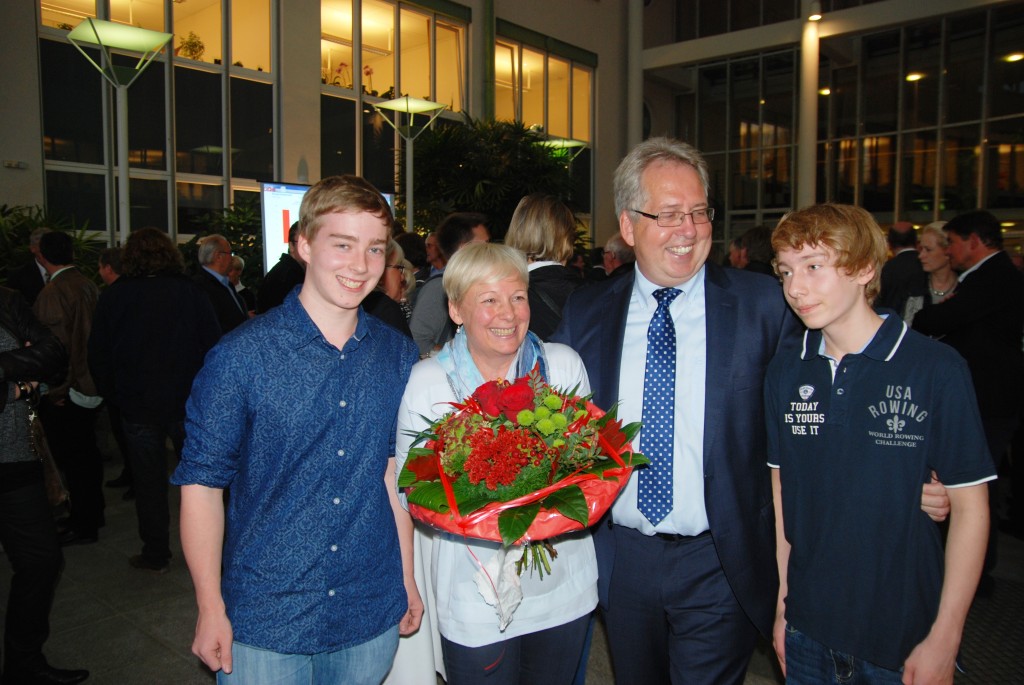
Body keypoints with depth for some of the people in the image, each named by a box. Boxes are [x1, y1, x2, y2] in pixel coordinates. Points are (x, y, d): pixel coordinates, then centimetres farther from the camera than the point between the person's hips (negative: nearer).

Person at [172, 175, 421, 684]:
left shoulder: (398, 355, -1)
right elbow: (201, 482, -7)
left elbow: (395, 467, 6)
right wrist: (210, 609, -7)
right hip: (264, 623, -3)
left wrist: (407, 578, 8)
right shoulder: (242, 356, -13)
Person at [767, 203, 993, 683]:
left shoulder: (937, 370, -13)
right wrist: (782, 600, 3)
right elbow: (782, 490, 3)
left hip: (904, 635, -3)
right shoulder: (784, 372, -3)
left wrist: (944, 638, -8)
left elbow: (969, 506, -9)